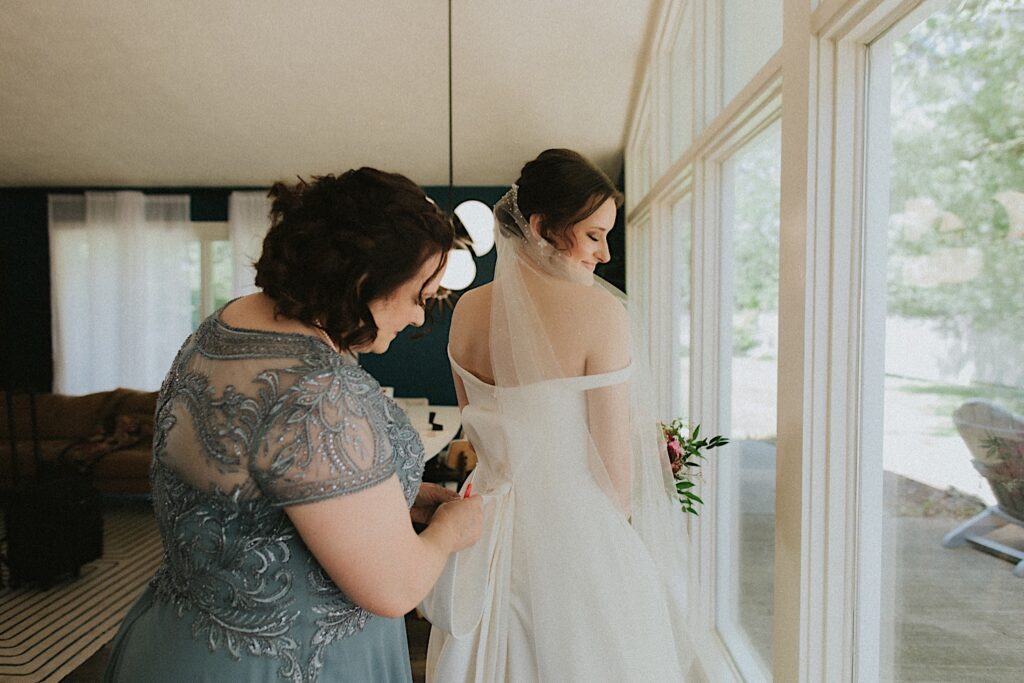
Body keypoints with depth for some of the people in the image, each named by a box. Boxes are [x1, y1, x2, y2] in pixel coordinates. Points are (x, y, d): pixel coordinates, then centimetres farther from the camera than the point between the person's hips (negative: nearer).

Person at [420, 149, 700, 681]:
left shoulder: (467, 311, -4)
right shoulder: (600, 311, -21)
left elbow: (479, 435, 7)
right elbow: (614, 461, -16)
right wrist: (619, 536, 3)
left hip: (492, 527, 6)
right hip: (579, 531, -5)